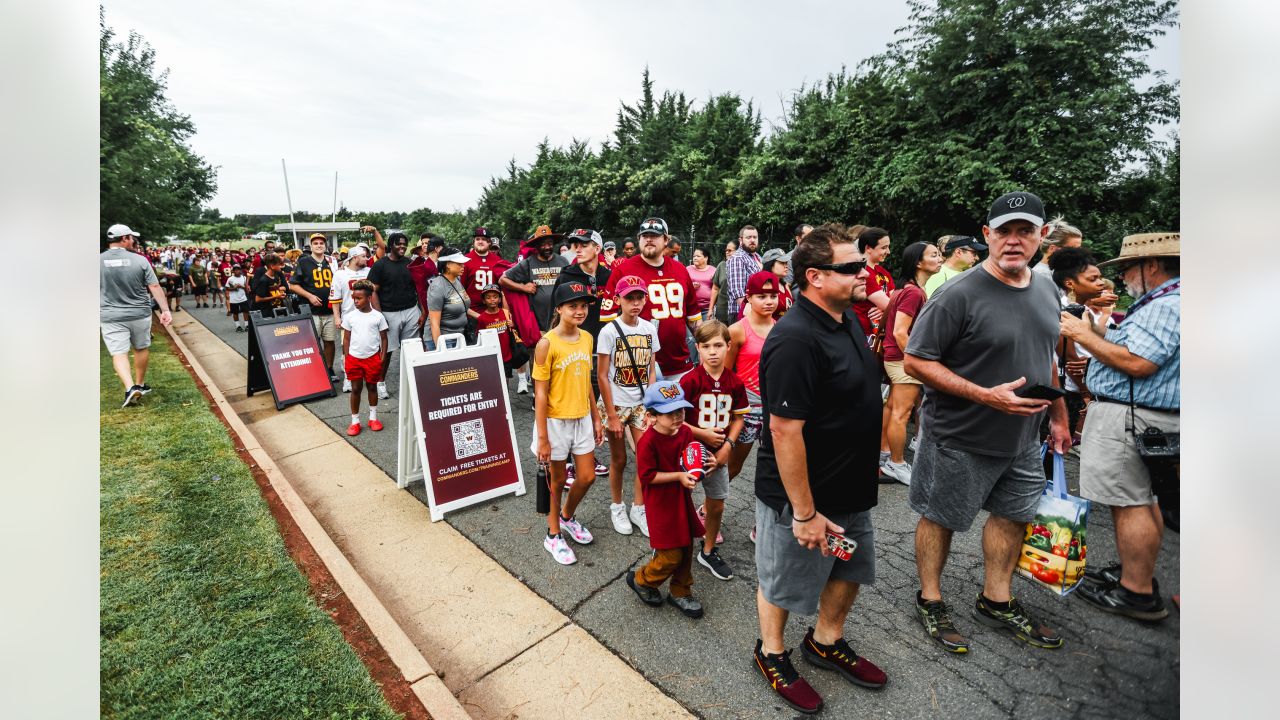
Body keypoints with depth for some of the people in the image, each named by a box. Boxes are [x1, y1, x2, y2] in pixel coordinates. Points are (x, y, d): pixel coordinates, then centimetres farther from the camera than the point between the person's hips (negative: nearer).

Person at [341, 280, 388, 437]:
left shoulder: (378, 316, -4)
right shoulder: (350, 316, 0)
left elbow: (384, 338, 1)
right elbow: (346, 338, 6)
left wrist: (382, 358, -4)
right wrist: (346, 358, 1)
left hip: (372, 358, -1)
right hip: (354, 358, 1)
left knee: (372, 387, 13)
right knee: (355, 389, 8)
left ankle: (373, 417, 26)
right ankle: (355, 421, 18)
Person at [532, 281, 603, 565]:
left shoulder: (587, 338, 1)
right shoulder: (547, 344, -17)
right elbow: (540, 393, -15)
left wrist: (596, 418, 12)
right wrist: (542, 437, -15)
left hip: (582, 419, 6)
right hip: (556, 421, -5)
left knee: (587, 477, 13)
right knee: (557, 480, 11)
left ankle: (567, 517, 42)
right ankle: (553, 535, 33)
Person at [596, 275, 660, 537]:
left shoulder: (649, 329, 0)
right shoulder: (609, 331, -12)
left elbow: (651, 370, 6)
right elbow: (602, 376, -11)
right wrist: (612, 416, -12)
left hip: (641, 404, 3)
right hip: (615, 404, -3)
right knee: (619, 461, 9)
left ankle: (638, 509, 22)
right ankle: (617, 506, 32)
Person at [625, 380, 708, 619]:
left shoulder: (686, 432, -2)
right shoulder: (648, 441, -23)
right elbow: (647, 475, -21)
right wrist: (678, 476, -24)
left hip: (682, 500, 7)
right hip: (661, 505, -7)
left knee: (686, 549, 17)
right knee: (671, 555, 1)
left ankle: (681, 592, 38)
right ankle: (640, 580, 28)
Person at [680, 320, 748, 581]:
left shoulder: (735, 382, -4)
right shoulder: (690, 380, -17)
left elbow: (738, 418, 6)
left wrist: (728, 445, -6)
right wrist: (703, 434, -17)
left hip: (719, 452, 4)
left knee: (717, 505, 15)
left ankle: (709, 552, 38)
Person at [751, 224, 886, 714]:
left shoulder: (848, 319, 2)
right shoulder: (796, 340, -29)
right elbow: (784, 430, -29)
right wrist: (805, 512, -23)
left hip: (851, 489, 9)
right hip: (802, 495, -9)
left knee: (851, 570, 25)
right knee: (785, 582, 15)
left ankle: (826, 643, 50)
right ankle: (771, 655, 42)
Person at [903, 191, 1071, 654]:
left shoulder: (1046, 290, 5)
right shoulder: (959, 295, -20)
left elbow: (1046, 359, 17)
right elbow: (915, 361, -21)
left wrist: (1059, 415, 17)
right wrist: (986, 396, -26)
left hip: (1024, 438, 8)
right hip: (960, 440, -7)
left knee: (1013, 516, 19)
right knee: (940, 518, 9)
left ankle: (997, 602, 39)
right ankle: (930, 601, 29)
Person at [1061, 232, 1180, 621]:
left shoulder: (1167, 305, -17)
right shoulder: (1163, 301, 17)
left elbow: (1137, 363, -25)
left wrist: (1083, 335, -17)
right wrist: (1095, 331, 10)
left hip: (1130, 418, -11)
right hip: (1148, 416, 11)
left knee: (1129, 504, -3)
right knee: (1141, 500, 19)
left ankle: (1137, 594, 7)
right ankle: (1137, 574, 33)